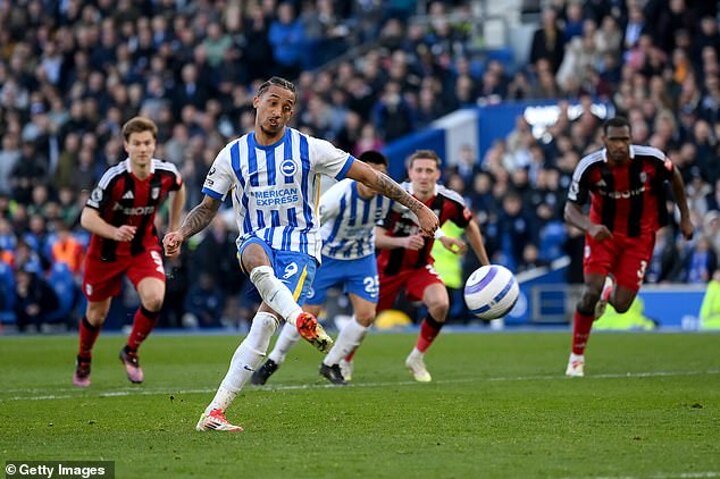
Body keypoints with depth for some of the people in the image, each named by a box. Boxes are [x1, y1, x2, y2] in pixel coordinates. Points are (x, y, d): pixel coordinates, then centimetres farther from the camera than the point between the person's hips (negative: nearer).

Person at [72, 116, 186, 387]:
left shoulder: (166, 174, -15)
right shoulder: (114, 178, -27)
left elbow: (178, 189, 12)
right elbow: (87, 218, -26)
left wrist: (174, 229, 12)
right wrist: (115, 232, -44)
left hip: (144, 247, 2)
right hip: (106, 251, -2)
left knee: (154, 298, -23)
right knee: (97, 312, 11)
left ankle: (131, 352, 2)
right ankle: (83, 362, 41)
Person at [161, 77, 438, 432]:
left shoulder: (309, 149, -4)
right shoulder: (232, 155, 3)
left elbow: (368, 176, -1)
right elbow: (208, 207, 13)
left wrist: (418, 207, -3)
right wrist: (180, 234, -7)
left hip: (299, 245, -2)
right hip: (255, 239, 2)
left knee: (265, 320, -22)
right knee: (257, 258, -39)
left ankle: (214, 412, -22)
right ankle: (301, 320, -62)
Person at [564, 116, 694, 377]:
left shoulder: (651, 159, -20)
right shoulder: (589, 167, -22)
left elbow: (675, 176, 2)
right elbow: (570, 210, -17)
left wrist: (685, 217, 7)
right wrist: (590, 227, -38)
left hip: (639, 238, 1)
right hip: (603, 233, -1)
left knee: (620, 305, -5)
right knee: (592, 291, -19)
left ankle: (609, 288, 36)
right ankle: (576, 356, -1)